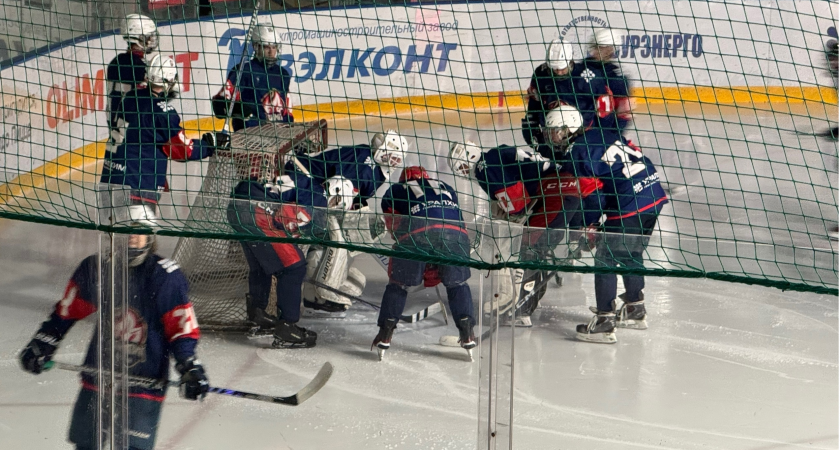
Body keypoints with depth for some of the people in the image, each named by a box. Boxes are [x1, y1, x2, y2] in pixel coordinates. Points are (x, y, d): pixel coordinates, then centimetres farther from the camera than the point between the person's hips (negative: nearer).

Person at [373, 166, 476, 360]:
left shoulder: (393, 192, 32)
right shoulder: (447, 189, 40)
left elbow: (395, 228, 26)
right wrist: (438, 269, 46)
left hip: (417, 234, -2)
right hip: (455, 233, 2)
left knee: (398, 284, 17)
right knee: (457, 284, 23)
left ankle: (385, 335, 15)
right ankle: (467, 335, 16)